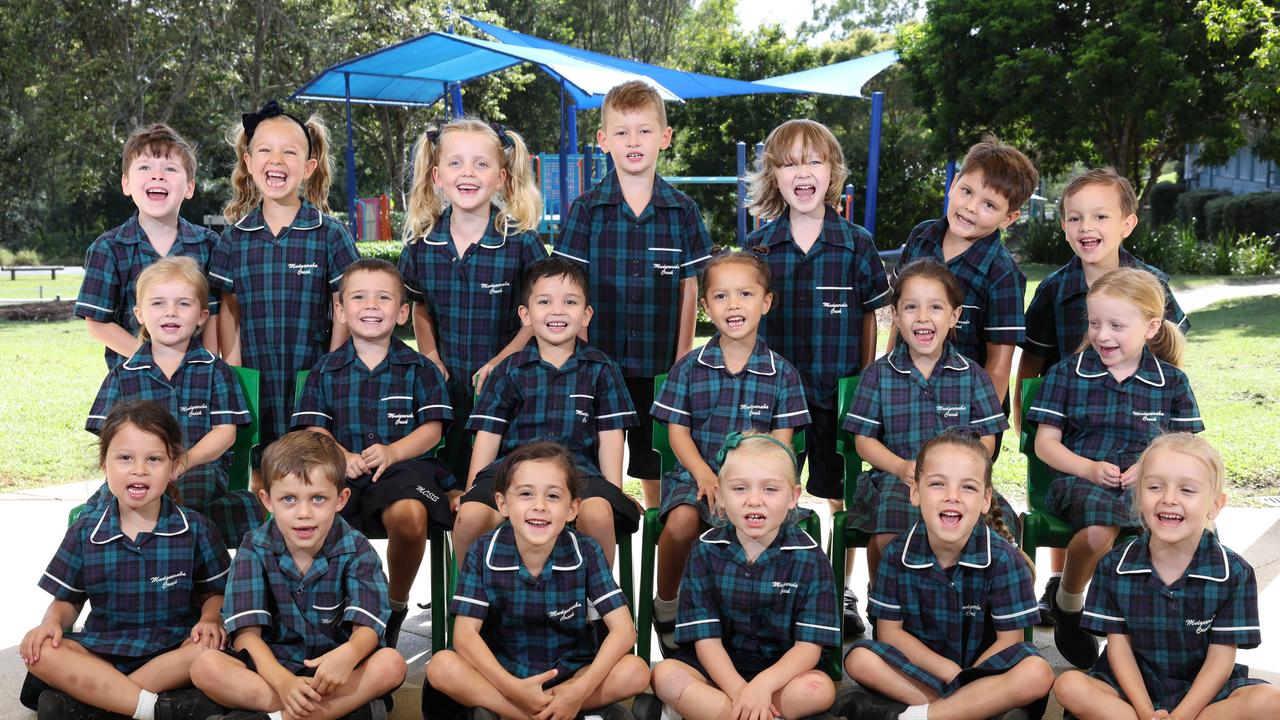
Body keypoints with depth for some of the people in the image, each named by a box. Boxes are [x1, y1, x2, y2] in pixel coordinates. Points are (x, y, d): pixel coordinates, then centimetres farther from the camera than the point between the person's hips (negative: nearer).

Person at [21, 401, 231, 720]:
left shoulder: (195, 528, -1)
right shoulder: (86, 530, 3)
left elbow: (214, 592, 6)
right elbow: (68, 600, 10)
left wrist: (209, 619, -16)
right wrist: (52, 621, -11)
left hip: (173, 649, -1)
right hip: (102, 648, 2)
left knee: (211, 646, -33)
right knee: (41, 652, -26)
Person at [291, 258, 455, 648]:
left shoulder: (419, 368, 11)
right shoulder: (326, 370, 16)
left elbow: (431, 428, 3)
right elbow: (315, 429, 9)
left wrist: (392, 451, -15)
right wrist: (342, 455, -12)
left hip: (403, 466, -2)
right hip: (341, 469, 2)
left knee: (408, 513, -37)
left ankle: (396, 604, -8)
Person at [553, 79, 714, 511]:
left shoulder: (682, 211, 2)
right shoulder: (586, 209, 0)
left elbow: (689, 292, 4)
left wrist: (682, 363, -1)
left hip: (660, 367, 1)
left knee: (659, 474, 10)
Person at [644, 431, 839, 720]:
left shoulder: (809, 556, -7)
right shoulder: (707, 551, -4)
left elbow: (809, 646, -12)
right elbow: (706, 639, -8)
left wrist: (762, 684, -29)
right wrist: (738, 691, -25)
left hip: (780, 671, -1)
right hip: (718, 668, 1)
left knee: (820, 688, -32)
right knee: (665, 674, -27)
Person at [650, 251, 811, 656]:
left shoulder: (781, 373, 7)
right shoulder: (689, 368, 7)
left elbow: (781, 440, 2)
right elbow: (677, 431, 3)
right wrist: (703, 473, -16)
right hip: (697, 473, 0)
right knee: (682, 521, -32)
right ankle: (665, 605, -3)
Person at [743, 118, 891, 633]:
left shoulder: (857, 245, -2)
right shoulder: (757, 247, 1)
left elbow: (869, 320, 3)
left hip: (838, 394, -1)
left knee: (839, 499, 10)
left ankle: (840, 594, 25)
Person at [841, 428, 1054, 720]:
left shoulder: (1003, 557, -14)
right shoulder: (898, 553, -10)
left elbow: (1008, 640, -10)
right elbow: (889, 630, -6)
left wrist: (962, 680, -18)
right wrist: (948, 671, -17)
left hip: (983, 667, -1)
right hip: (920, 666, 1)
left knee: (1037, 676, -32)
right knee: (859, 659, -25)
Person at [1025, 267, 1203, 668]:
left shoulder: (1172, 382, 12)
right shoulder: (1067, 373, 8)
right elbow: (1045, 442, 7)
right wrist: (1090, 469, -10)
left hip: (1146, 485, 2)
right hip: (1078, 481, -2)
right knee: (1098, 533, -37)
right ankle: (1067, 604, -4)